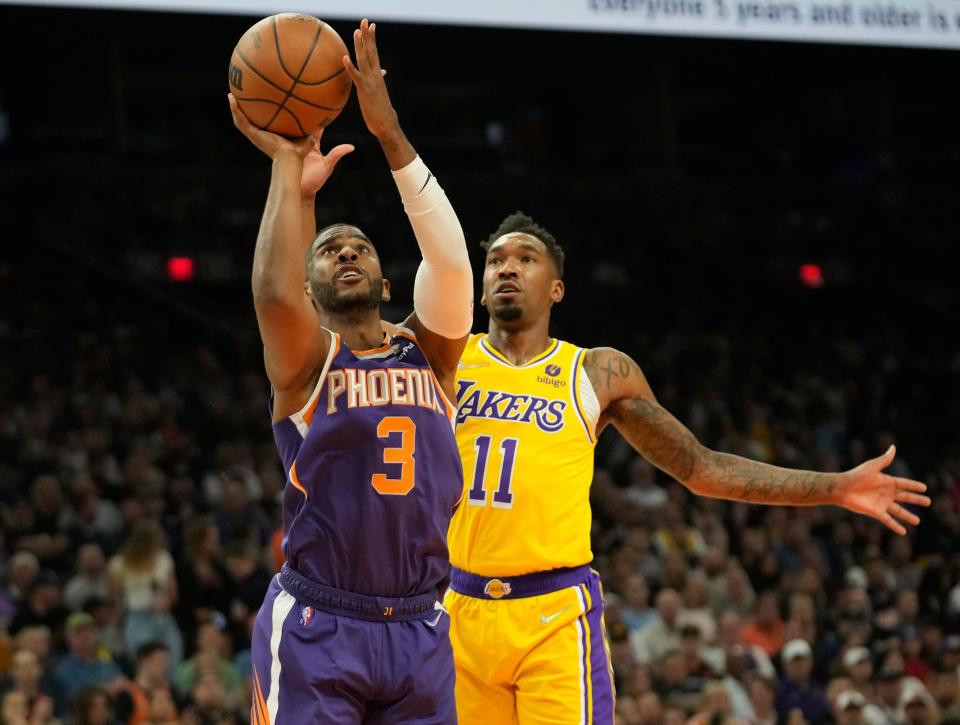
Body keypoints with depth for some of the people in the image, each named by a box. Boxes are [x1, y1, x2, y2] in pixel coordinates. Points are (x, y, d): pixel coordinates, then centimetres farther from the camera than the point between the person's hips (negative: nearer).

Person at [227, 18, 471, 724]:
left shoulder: (428, 351, 9)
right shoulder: (304, 362, 0)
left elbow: (451, 261, -9)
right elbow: (275, 294, -23)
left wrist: (392, 136, -16)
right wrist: (292, 176, -15)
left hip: (419, 631, 4)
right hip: (316, 631, -4)